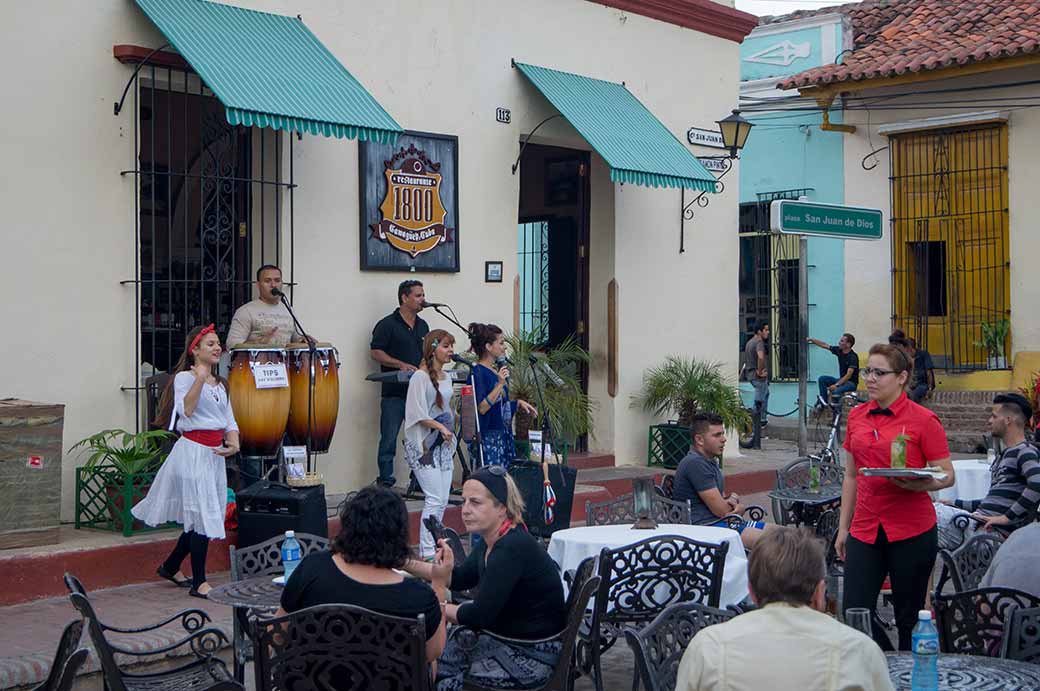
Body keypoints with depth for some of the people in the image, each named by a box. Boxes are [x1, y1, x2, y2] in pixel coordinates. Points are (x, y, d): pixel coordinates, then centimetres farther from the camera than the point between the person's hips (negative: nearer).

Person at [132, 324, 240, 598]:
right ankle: (199, 582, -1)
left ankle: (170, 567, 29)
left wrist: (233, 443, -2)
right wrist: (200, 378, -24)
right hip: (193, 450, -8)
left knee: (201, 518, 12)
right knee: (202, 516, -8)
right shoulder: (184, 377, -5)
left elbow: (229, 421, 16)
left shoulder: (220, 384, 18)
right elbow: (186, 410, -21)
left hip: (215, 454, 8)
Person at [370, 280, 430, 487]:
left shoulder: (423, 326, 17)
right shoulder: (388, 324, -4)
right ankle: (385, 482, 4)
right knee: (389, 438, -2)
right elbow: (375, 352, -9)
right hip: (394, 392, -6)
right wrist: (401, 365, -17)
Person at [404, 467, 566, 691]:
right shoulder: (493, 542, 3)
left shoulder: (512, 549, -25)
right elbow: (460, 579, 15)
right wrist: (408, 564, 5)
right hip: (507, 637, 8)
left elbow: (480, 615, -24)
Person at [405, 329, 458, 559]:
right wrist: (441, 427, -18)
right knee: (434, 499, -11)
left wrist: (450, 433, 16)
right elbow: (418, 414, -16)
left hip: (443, 445, 8)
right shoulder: (420, 377, -11)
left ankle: (434, 547, 15)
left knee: (443, 501, 7)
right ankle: (426, 552, -6)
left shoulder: (446, 378, 14)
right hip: (424, 444, -8)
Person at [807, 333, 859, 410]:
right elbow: (824, 345, 9)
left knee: (836, 391, -35)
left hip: (851, 383, -8)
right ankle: (823, 403, -6)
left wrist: (836, 385, -30)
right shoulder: (839, 350, 2)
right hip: (842, 380, 8)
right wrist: (811, 340, 1)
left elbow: (849, 375, -26)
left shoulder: (853, 357, -20)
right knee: (822, 379, -8)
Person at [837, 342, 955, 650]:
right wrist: (843, 528, 16)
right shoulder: (857, 416, 9)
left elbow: (947, 475, -5)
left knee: (909, 618, 5)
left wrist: (920, 484, -26)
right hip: (865, 529, 5)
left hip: (911, 532, -5)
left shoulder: (923, 420, -6)